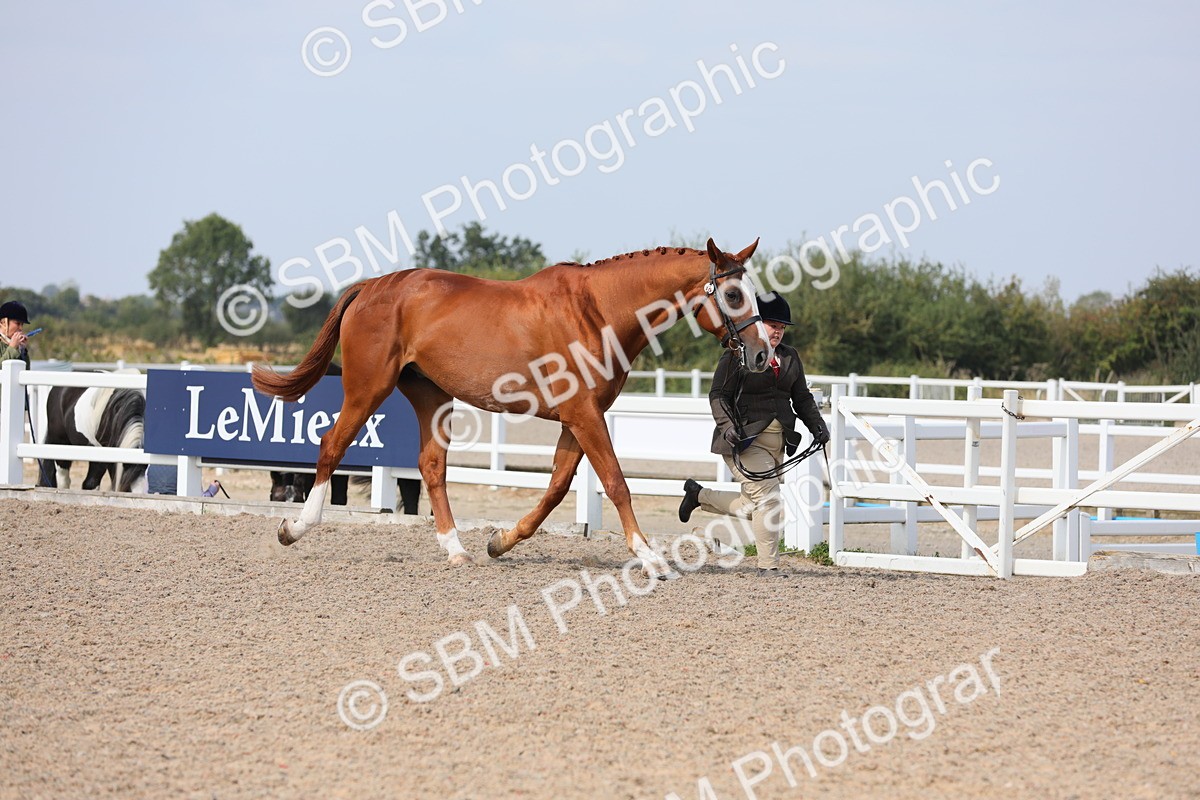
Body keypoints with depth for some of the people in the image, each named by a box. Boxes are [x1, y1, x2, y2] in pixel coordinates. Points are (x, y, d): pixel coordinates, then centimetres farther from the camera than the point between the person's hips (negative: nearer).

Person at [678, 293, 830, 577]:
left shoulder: (790, 357, 15)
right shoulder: (735, 355, -4)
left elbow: (802, 398, 18)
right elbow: (718, 395, -7)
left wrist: (817, 426, 3)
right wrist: (728, 426, -23)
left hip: (776, 442, 7)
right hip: (745, 438, -7)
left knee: (753, 505, 10)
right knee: (767, 497, -17)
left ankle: (698, 494, 33)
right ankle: (768, 565, -8)